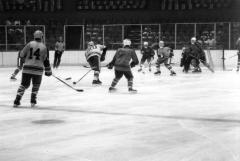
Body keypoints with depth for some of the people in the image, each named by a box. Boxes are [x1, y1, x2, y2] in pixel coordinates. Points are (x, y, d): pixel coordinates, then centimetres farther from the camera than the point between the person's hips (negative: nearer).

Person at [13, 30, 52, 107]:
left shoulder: (29, 44, 1)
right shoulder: (44, 47, 1)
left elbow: (21, 55, 5)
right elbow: (46, 60, 3)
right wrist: (48, 71, 13)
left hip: (27, 68, 1)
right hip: (38, 69, -1)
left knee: (24, 84, 10)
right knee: (36, 85, 18)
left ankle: (17, 101, 4)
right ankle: (33, 101, 12)